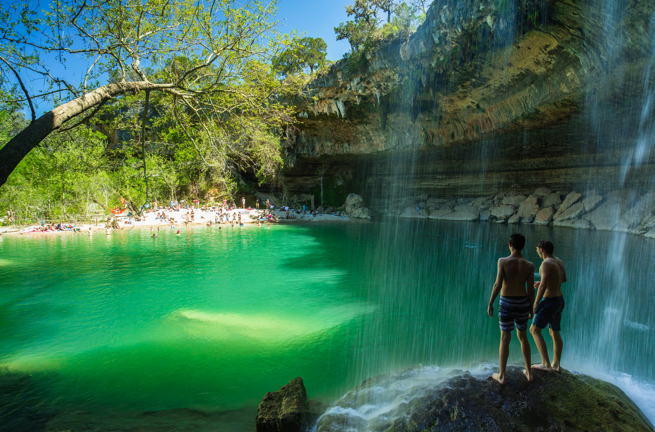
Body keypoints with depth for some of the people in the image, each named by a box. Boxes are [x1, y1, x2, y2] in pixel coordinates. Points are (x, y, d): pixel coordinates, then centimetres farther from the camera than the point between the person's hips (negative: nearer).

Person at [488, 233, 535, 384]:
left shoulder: (503, 261, -15)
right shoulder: (529, 265, -5)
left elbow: (498, 284, -18)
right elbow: (530, 289, -4)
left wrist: (490, 303, -9)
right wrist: (531, 308, 10)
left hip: (506, 304, -3)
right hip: (522, 303, 3)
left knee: (505, 339, 4)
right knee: (523, 336, 20)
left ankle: (501, 375, 12)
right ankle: (529, 372, 32)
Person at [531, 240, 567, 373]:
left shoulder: (546, 263, -20)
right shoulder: (559, 261, 8)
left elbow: (543, 286, -24)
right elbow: (564, 279, 24)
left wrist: (535, 304, -18)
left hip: (549, 302, -10)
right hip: (560, 300, 10)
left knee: (534, 330, -6)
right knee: (555, 333, 18)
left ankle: (546, 364, -8)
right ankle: (556, 364, 27)